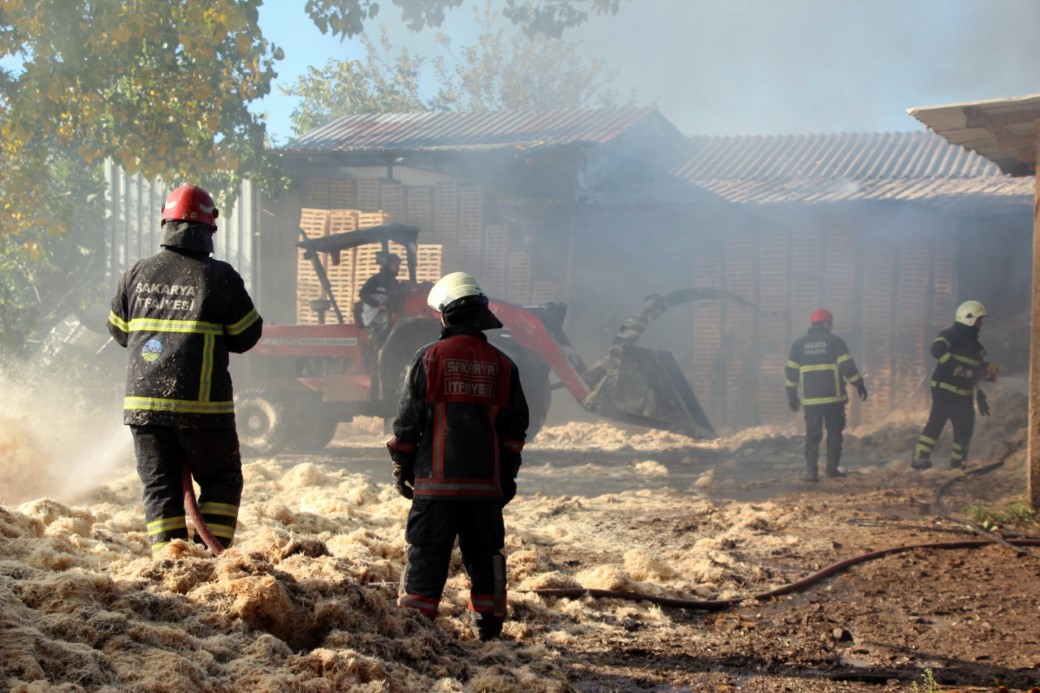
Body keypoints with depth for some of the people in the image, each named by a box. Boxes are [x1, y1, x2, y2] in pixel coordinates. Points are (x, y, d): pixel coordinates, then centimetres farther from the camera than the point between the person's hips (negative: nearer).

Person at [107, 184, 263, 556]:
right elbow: (246, 336, 1)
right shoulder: (220, 277, -6)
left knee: (159, 485, 9)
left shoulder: (138, 273, 4)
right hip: (202, 404, -3)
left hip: (143, 403, 3)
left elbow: (118, 330, 15)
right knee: (221, 481, 12)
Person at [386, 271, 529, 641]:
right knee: (484, 553, 12)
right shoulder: (502, 365, 7)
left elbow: (408, 418, -2)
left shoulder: (429, 357, -4)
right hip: (486, 482, 3)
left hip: (436, 479, -3)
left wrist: (402, 466, 8)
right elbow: (516, 424, 10)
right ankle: (488, 622, 15)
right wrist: (508, 474, 18)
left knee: (427, 551, 1)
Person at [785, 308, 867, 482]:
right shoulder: (835, 341, -2)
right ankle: (832, 468, 9)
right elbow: (848, 367, -8)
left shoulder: (799, 344, 8)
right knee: (834, 433, 12)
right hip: (834, 397, -2)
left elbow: (791, 372, 9)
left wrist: (792, 396, 16)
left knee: (812, 436, 3)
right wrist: (860, 385, 1)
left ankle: (811, 472, -5)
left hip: (810, 399, 2)